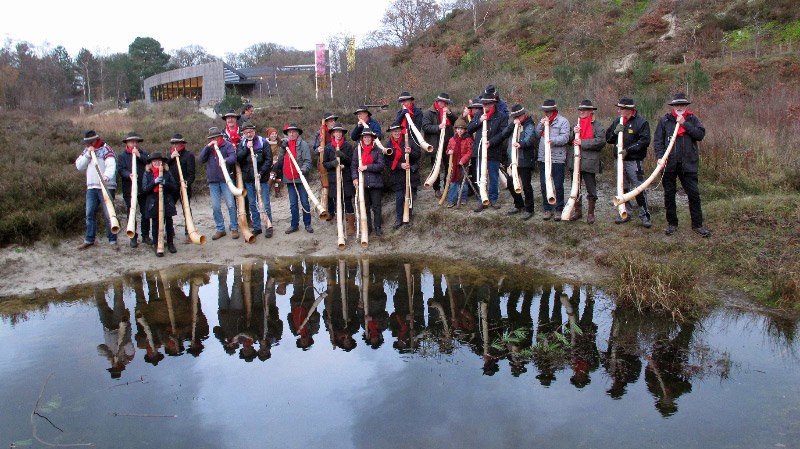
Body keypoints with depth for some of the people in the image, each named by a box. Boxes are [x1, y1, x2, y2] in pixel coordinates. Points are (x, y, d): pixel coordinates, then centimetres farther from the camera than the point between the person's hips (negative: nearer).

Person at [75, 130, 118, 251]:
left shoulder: (105, 149, -5)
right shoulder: (86, 150, 14)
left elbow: (111, 165, -20)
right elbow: (78, 166, 6)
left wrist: (106, 177, -38)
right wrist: (88, 154, -7)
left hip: (106, 186, -6)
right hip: (91, 187, 6)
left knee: (108, 214, -5)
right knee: (89, 214, 9)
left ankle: (113, 241, 1)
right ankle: (89, 240, 18)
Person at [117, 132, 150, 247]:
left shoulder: (143, 153, 12)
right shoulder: (122, 156, 7)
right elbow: (120, 169, -5)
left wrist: (139, 155, -12)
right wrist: (129, 175, -23)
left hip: (143, 189, 1)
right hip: (128, 189, -1)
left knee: (145, 213, 4)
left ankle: (145, 236, 15)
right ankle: (133, 237, 12)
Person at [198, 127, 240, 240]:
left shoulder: (227, 145, 1)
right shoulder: (208, 148, 15)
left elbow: (233, 158, -14)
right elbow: (201, 160, 2)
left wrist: (225, 160, -35)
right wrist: (208, 147, -7)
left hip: (226, 179, -4)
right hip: (213, 181, 4)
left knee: (231, 205, -4)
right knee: (215, 207, 6)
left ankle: (234, 228, 6)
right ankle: (220, 229, 16)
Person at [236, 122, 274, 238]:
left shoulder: (263, 142, -3)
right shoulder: (242, 144, 9)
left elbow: (269, 160, -6)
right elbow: (238, 158, -4)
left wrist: (261, 173, -15)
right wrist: (246, 148, -15)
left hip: (261, 178, -4)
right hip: (248, 179, 4)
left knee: (265, 203, -3)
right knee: (252, 204, 10)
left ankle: (269, 226, 5)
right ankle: (256, 227, 18)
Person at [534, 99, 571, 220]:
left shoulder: (563, 121, -3)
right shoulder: (543, 121, 16)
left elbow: (565, 138, -13)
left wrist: (552, 140, -27)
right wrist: (541, 125, -5)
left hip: (557, 158, -5)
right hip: (543, 158, 5)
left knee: (558, 185, 2)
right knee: (544, 185, 8)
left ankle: (559, 210, 13)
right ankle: (547, 209, 19)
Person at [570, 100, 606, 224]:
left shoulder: (597, 124, -3)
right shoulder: (576, 123, 13)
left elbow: (601, 141, -16)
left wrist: (583, 142, -17)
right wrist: (574, 133, -9)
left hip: (589, 161, -5)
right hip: (575, 161, 5)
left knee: (591, 189, 3)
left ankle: (591, 213, 14)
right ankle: (577, 210, 25)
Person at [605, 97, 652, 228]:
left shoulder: (641, 122, -6)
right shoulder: (617, 122, 13)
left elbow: (644, 141, -14)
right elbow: (608, 138, 12)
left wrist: (628, 150, -19)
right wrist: (615, 132, -8)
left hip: (634, 161, -6)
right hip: (620, 160, 7)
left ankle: (645, 216, -1)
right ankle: (625, 213, 23)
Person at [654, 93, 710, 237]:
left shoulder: (692, 119, 6)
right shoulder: (664, 121, 4)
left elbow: (700, 134, -8)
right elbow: (657, 140, 0)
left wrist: (684, 123, -13)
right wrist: (660, 156, -14)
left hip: (688, 164, 0)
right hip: (669, 164, 0)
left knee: (694, 194, 1)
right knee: (669, 194, 8)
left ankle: (697, 224, 11)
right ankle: (672, 224, 21)